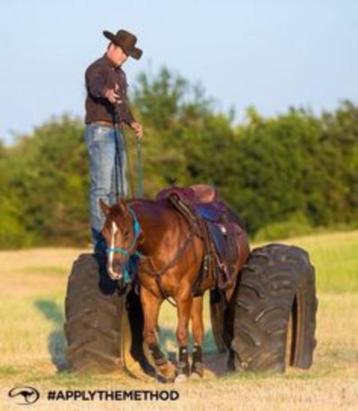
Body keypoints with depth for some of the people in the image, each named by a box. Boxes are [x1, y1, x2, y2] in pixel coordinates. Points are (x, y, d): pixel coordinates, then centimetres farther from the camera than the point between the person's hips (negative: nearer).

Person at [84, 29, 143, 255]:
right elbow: (96, 86, -34)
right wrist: (106, 92, -56)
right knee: (102, 186, -13)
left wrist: (132, 122, 18)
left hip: (117, 134, 9)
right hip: (100, 132, -9)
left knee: (119, 188, 10)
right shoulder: (97, 69, -10)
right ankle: (100, 241, -15)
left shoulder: (120, 74, 19)